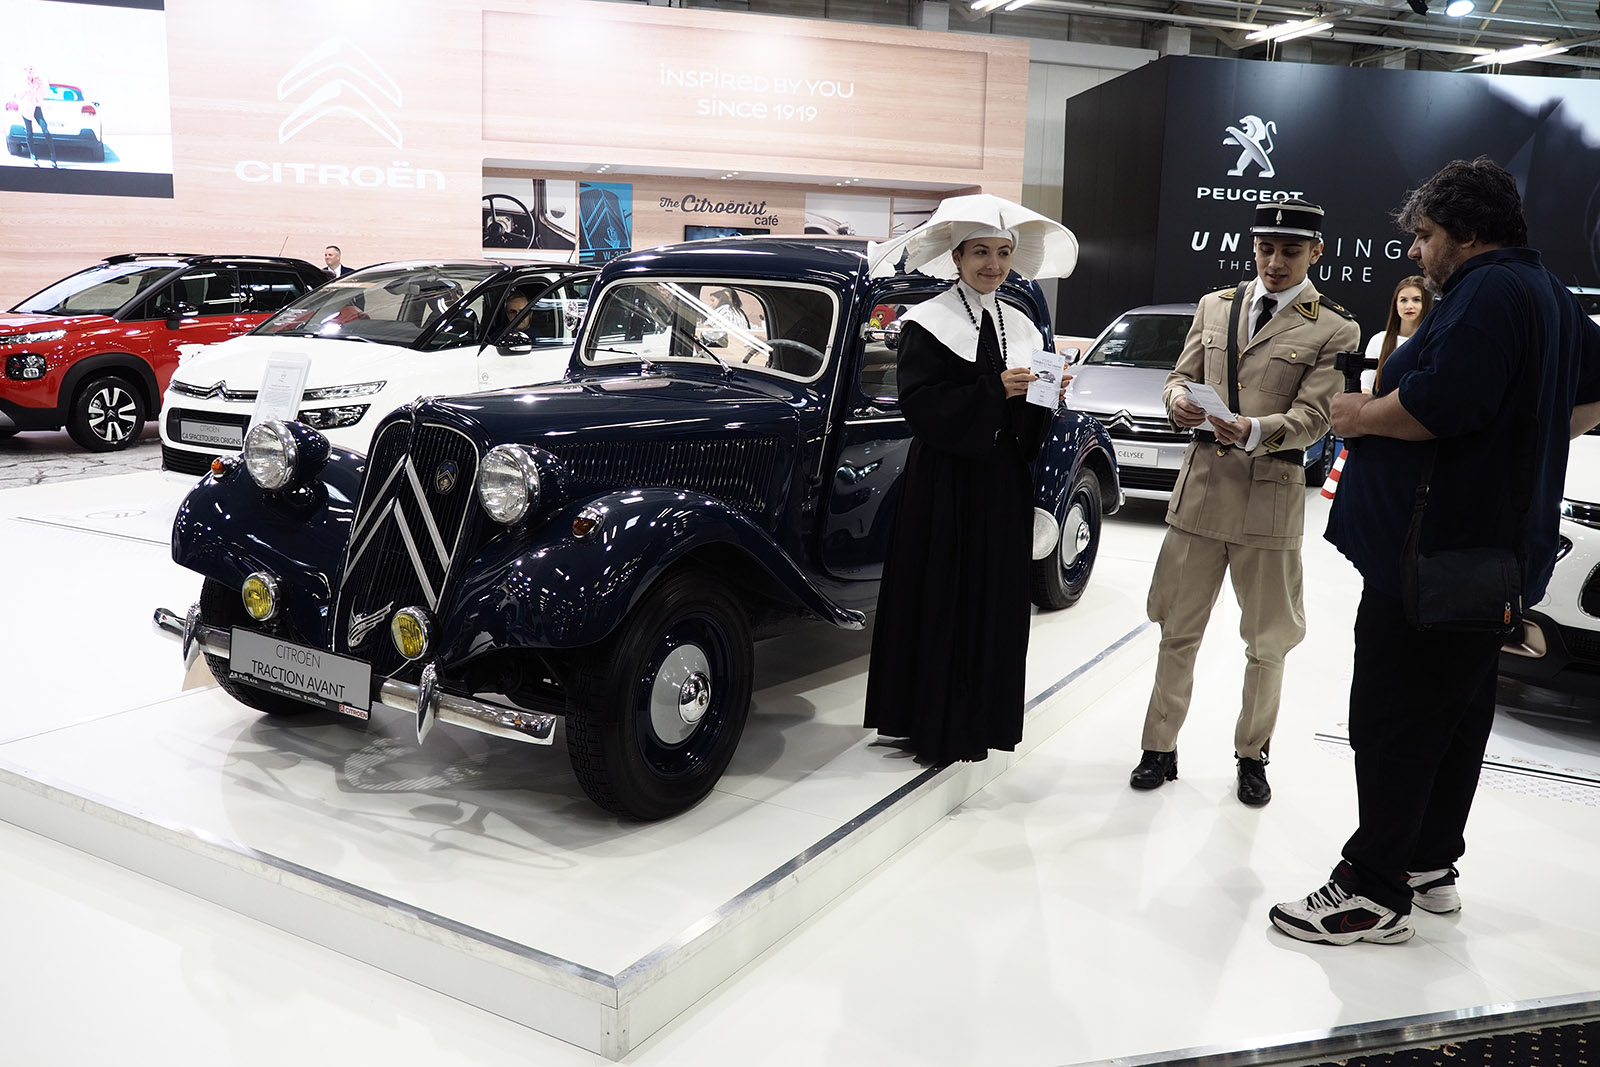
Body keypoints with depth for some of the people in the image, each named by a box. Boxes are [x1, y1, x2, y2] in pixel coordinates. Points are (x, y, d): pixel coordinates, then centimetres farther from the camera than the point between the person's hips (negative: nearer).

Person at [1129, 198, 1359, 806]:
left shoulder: (1333, 330, -1)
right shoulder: (1214, 307, 11)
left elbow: (1313, 418, -8)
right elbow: (1181, 375, 12)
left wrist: (1254, 430, -28)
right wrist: (1177, 399, -13)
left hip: (1271, 495, -2)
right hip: (1201, 485, 3)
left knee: (1268, 641, 9)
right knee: (1178, 631, 8)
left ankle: (1252, 755, 26)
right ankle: (1161, 749, 20)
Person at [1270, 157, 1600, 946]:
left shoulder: (1486, 293, -16)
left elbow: (1435, 405, -27)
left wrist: (1363, 416, -11)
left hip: (1433, 552, -11)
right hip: (1498, 554, 11)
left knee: (1394, 724, -5)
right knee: (1456, 717, 17)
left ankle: (1375, 893, 2)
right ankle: (1431, 866, 28)